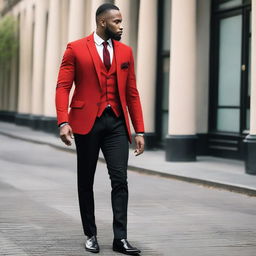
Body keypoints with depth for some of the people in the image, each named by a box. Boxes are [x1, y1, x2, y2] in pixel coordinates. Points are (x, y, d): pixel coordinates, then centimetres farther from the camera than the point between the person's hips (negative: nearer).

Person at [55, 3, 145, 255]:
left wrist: (139, 130, 6)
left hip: (116, 123, 3)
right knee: (86, 181, 7)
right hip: (87, 122, -2)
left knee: (120, 180, -6)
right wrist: (63, 122, -18)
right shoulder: (75, 49, -1)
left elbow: (132, 93, 11)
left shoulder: (125, 52, 10)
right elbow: (63, 87, -5)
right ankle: (91, 235, 20)